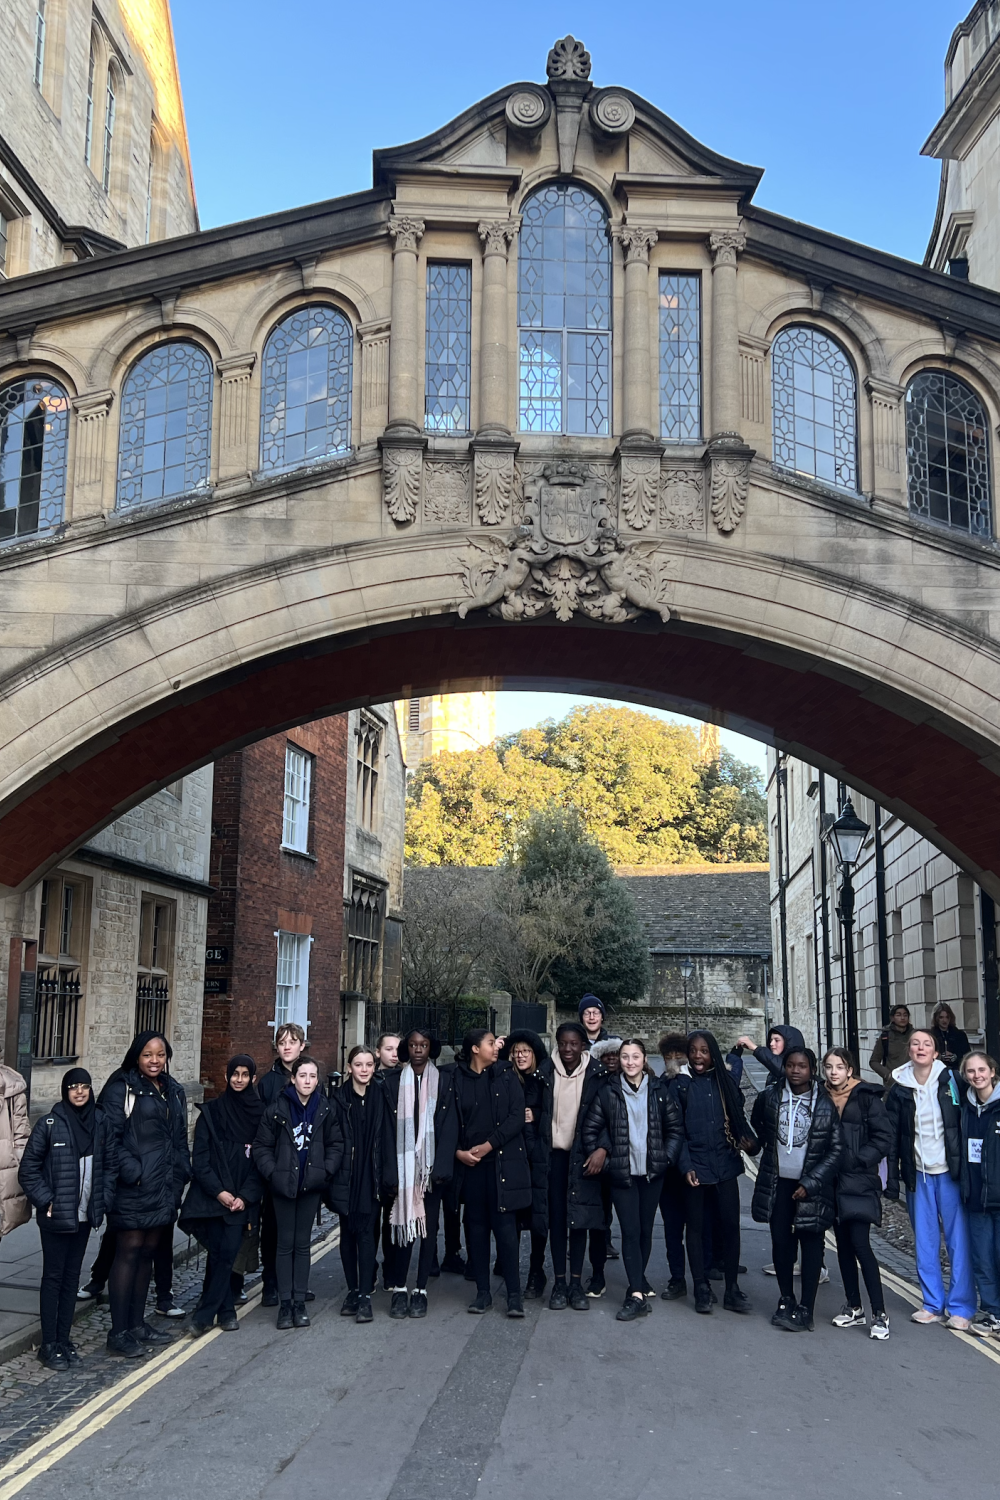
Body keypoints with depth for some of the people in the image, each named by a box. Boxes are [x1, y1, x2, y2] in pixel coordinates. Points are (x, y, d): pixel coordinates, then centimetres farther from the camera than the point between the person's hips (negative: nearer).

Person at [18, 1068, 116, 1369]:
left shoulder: (100, 1122, 1)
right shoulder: (49, 1124, -11)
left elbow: (111, 1163, 9)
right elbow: (28, 1169, -8)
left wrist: (103, 1199, 1)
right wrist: (46, 1201, -11)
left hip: (84, 1216, 4)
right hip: (56, 1217, -4)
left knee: (72, 1277, 12)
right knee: (53, 1277, 3)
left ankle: (64, 1339, 21)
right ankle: (49, 1344, 12)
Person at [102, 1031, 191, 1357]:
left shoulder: (173, 1092, 15)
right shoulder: (121, 1090, -6)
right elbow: (111, 1137, -13)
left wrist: (181, 1171, 8)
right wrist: (132, 1171, -19)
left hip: (164, 1187, 7)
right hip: (133, 1185, -6)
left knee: (147, 1252, 12)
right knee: (129, 1252, -4)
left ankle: (137, 1323, 22)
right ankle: (119, 1333, 1)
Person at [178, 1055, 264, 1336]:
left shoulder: (260, 1114, 4)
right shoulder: (211, 1112, 2)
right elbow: (199, 1157, -1)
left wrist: (246, 1196, -7)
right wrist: (219, 1191, -11)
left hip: (242, 1198, 0)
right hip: (212, 1195, 0)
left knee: (227, 1253, -9)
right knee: (218, 1253, -4)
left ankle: (204, 1314, 1)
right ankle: (226, 1311, 11)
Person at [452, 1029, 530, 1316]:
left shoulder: (505, 1076, 3)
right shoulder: (457, 1079, 3)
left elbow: (517, 1116, -4)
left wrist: (488, 1145, -9)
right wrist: (458, 1151, -7)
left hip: (502, 1161, -1)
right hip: (470, 1163, 1)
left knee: (505, 1225, -5)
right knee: (476, 1226, 6)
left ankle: (514, 1294, 0)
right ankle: (482, 1292, 16)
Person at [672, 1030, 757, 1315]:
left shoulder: (725, 1081, 7)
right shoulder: (679, 1085, -1)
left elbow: (738, 1117, 12)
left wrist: (750, 1139, -9)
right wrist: (685, 1166, -13)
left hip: (725, 1164, 2)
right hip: (695, 1167, -2)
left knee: (730, 1224, 2)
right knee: (696, 1226, 5)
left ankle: (732, 1289, 13)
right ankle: (702, 1289, 16)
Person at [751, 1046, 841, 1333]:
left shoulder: (825, 1104, -10)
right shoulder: (770, 1096, -3)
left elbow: (836, 1149, -8)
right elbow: (756, 1124, 19)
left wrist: (810, 1183, -11)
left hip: (811, 1185, -2)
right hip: (778, 1182, 3)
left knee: (811, 1245, 1)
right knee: (780, 1241, 7)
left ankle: (806, 1310, 8)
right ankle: (786, 1299, 24)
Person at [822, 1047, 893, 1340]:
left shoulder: (866, 1097, -6)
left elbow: (884, 1138, -9)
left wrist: (856, 1160, -13)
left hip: (859, 1182, -5)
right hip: (834, 1183, 5)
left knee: (860, 1244, -11)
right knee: (843, 1245, 11)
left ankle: (880, 1314, -3)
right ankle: (853, 1308, 22)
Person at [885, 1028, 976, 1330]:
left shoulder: (950, 1081, -4)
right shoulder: (899, 1088, 2)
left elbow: (965, 1123, -4)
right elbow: (892, 1135, 6)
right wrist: (892, 1177, 4)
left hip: (949, 1172, -3)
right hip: (918, 1174, 3)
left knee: (958, 1240, -1)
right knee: (925, 1242, 9)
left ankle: (960, 1307, 7)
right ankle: (933, 1305, 19)